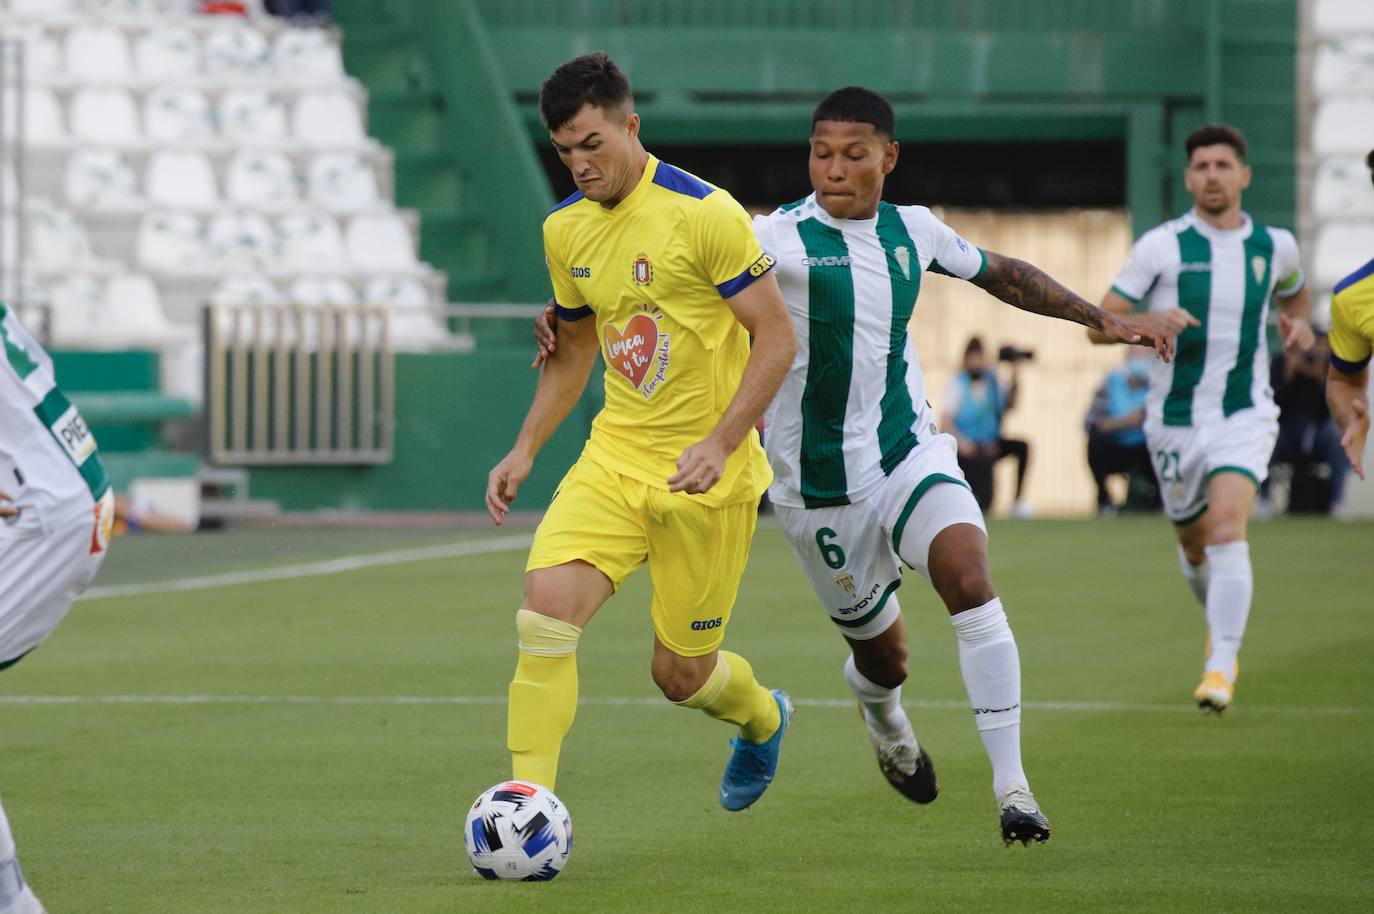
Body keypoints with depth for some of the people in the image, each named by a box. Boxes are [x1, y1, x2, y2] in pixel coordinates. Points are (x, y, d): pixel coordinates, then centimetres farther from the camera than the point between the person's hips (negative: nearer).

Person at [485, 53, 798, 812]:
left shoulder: (703, 213, -14)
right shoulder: (564, 229, 6)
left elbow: (777, 338, -12)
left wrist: (720, 443, -21)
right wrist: (526, 450, 9)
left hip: (707, 476, -5)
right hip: (615, 457, 5)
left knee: (681, 674, 5)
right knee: (545, 606, -20)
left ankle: (763, 718, 41)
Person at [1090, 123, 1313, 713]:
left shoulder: (1275, 246, 4)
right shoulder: (1161, 246, -5)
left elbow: (1293, 292, 28)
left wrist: (1298, 323, 5)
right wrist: (1150, 321, -27)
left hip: (1244, 415, -1)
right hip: (1175, 417, 1)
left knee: (1227, 528, -22)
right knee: (1193, 543, 13)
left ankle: (1221, 666, -25)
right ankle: (1222, 629, 44)